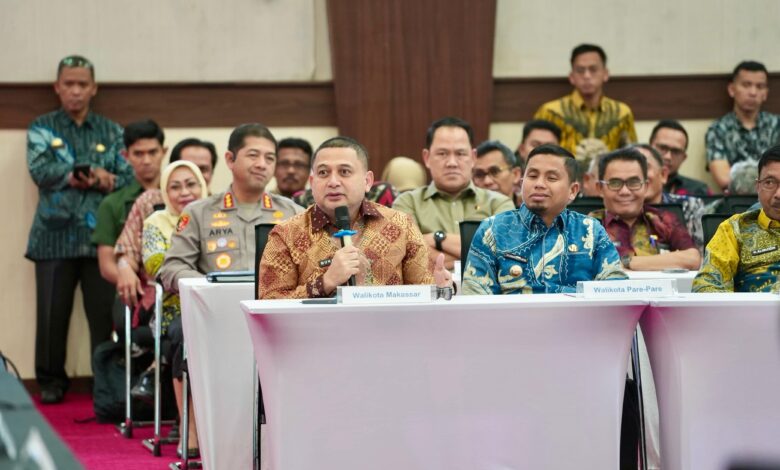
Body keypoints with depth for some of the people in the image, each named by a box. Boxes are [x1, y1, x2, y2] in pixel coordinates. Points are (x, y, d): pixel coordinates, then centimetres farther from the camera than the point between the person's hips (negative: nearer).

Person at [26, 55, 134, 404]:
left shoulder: (111, 132, 14)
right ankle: (51, 382, 12)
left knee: (105, 314, -4)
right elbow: (41, 171, -7)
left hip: (100, 236, 1)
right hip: (55, 235, -1)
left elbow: (127, 178, 2)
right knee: (51, 315, 0)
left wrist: (77, 176, -11)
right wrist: (93, 174, -11)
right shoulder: (42, 129, 10)